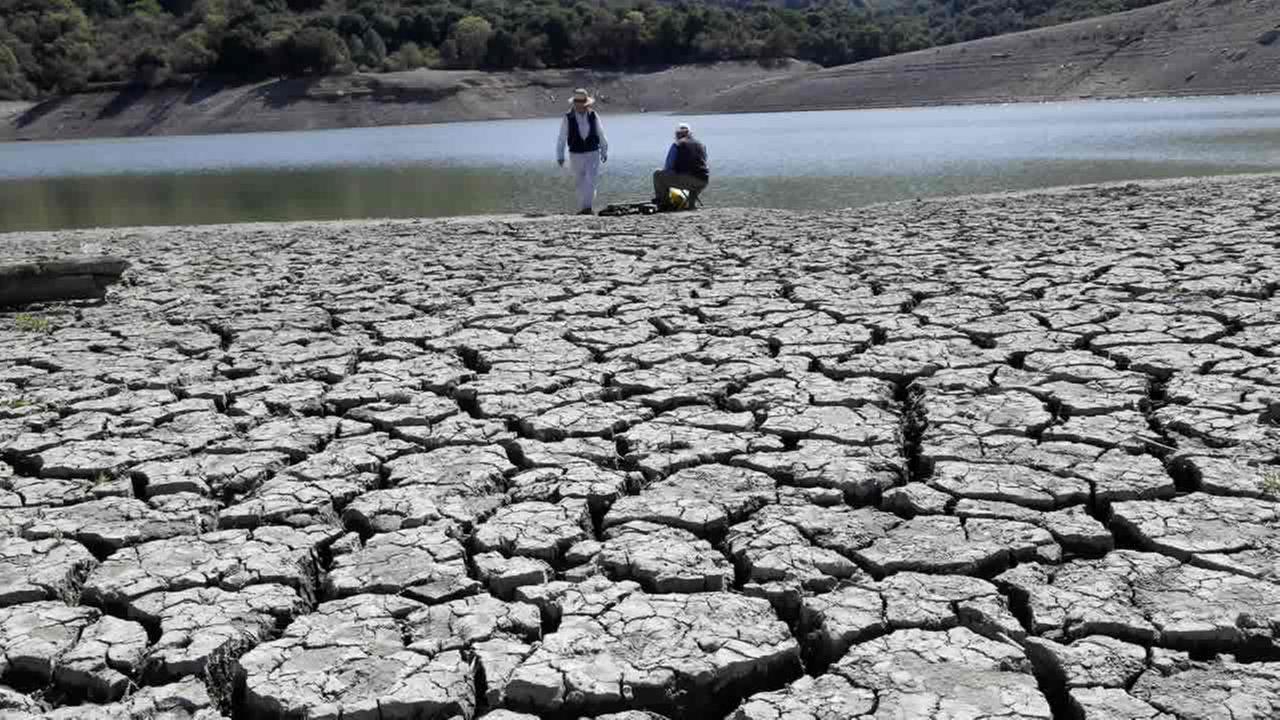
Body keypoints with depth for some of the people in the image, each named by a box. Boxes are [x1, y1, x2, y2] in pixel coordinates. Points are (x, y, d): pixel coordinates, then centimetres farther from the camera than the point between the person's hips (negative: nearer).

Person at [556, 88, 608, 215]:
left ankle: (586, 208, -17)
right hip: (576, 156, 0)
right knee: (580, 183, 8)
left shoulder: (593, 116, -3)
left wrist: (604, 152, 13)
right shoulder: (568, 118, -8)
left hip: (593, 154, 0)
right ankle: (583, 208, 22)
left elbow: (601, 134, 7)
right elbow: (561, 138, -6)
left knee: (590, 181, -14)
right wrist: (560, 156, -10)